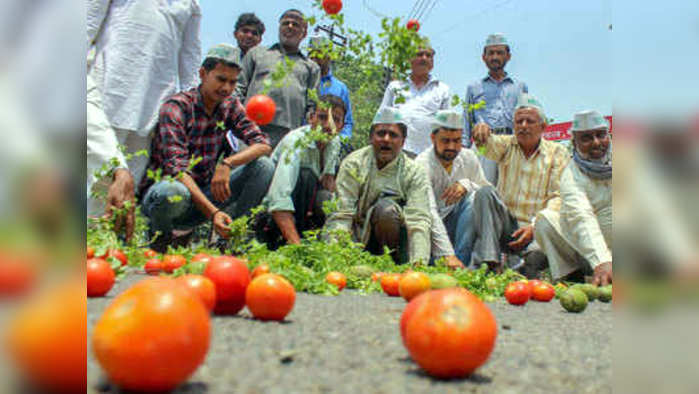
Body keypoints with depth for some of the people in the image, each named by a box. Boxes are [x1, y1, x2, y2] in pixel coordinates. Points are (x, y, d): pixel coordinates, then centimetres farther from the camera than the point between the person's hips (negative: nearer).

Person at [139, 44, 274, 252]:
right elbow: (176, 167, -25)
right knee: (173, 192, -41)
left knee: (264, 166, -11)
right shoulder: (176, 107, -14)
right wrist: (212, 212, -36)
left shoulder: (231, 106, 4)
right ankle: (160, 235, -6)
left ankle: (225, 235, -11)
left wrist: (228, 163, -26)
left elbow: (263, 144, -6)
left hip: (204, 190, 5)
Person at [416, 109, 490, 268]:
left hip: (456, 223, 5)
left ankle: (461, 262, -26)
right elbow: (429, 212, -30)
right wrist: (448, 254, -42)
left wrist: (467, 185, -24)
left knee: (473, 196, -24)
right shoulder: (423, 163, -18)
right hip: (430, 229, -5)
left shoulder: (468, 158, 0)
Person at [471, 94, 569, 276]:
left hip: (537, 229, -2)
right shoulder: (507, 145, 10)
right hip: (505, 225, 2)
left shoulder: (557, 153, 6)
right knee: (485, 192, -26)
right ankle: (487, 263, -31)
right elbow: (491, 144, -15)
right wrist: (483, 132, -40)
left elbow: (557, 197, -3)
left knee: (537, 256, -36)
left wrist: (534, 227, -18)